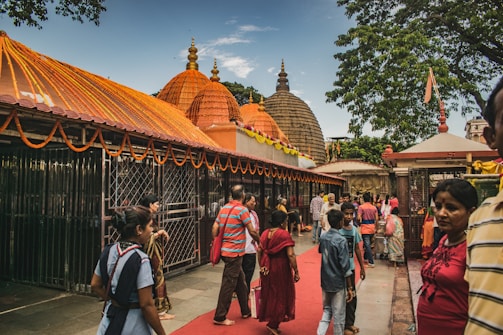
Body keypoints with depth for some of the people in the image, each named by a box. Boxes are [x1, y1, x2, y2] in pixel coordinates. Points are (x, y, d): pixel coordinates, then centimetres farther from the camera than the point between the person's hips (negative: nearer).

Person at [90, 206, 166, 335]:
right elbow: (147, 305, -21)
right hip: (133, 322, -5)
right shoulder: (140, 259, -24)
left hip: (110, 319, 6)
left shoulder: (108, 251, -4)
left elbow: (95, 286, 7)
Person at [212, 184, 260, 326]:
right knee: (228, 284, 1)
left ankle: (245, 311, 31)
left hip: (225, 249, 8)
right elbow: (252, 231, -11)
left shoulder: (224, 208, 7)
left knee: (240, 280, 19)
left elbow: (215, 228, 6)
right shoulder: (242, 210, -14)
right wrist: (260, 242, 5)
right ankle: (220, 317, 10)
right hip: (234, 252, -8)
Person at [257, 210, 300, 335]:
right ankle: (273, 324, 12)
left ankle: (267, 318, 31)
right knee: (281, 295, 9)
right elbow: (290, 255, -18)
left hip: (267, 269, 6)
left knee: (268, 293, 20)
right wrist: (296, 271, -12)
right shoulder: (284, 234, -15)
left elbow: (259, 251, 5)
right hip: (281, 269, -6)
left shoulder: (265, 233, 3)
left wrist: (261, 266, 16)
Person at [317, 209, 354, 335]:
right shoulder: (341, 240, -21)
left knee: (327, 310, 19)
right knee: (339, 316, 10)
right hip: (338, 283, -6)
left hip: (325, 281, 6)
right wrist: (350, 287, -12)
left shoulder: (323, 237, -2)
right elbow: (345, 267, -19)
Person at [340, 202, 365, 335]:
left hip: (351, 268, 6)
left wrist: (362, 267, 15)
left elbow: (357, 249, 12)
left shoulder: (354, 229, 3)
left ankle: (350, 323, 34)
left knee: (352, 297, 16)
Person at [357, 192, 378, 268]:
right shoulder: (374, 207, 3)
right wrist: (376, 227, 13)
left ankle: (371, 262, -4)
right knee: (369, 244, 20)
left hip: (365, 228, -5)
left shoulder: (361, 207, -10)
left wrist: (360, 222, 3)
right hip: (372, 228, 5)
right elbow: (377, 219, 3)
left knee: (367, 245, -3)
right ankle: (366, 257, 34)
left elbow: (359, 218, -18)